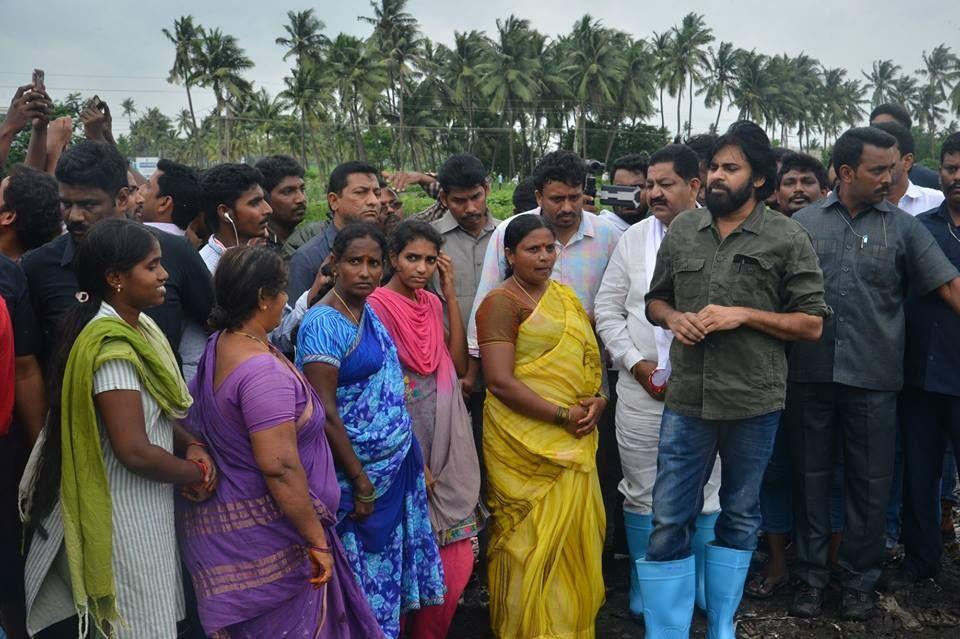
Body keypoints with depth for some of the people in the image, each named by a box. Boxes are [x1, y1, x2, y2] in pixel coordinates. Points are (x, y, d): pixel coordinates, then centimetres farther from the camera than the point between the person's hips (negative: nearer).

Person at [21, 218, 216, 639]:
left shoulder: (137, 326, 5)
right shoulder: (112, 347, -24)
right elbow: (135, 451, -28)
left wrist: (190, 446, -3)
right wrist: (197, 475, -12)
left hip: (142, 503, 9)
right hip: (124, 513, -9)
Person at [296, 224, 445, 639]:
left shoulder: (369, 312, 7)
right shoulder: (323, 324, -18)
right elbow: (324, 413, -20)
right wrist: (361, 483, -18)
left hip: (397, 464, 8)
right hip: (359, 470, -8)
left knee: (388, 565, 17)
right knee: (363, 576, 5)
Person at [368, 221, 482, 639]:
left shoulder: (432, 303, 10)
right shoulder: (378, 306, -11)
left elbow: (460, 366, 2)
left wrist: (451, 295, -2)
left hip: (447, 446, 6)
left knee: (455, 556, 9)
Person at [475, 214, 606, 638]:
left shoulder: (565, 297, 14)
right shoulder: (501, 303, -9)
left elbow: (588, 357, 19)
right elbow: (500, 382, -17)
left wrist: (597, 401, -1)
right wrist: (563, 415, -16)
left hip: (574, 441, 7)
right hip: (525, 442, -7)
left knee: (574, 536, 11)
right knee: (532, 540, 1)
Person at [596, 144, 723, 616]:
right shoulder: (632, 239, 5)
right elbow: (608, 309, 6)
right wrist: (635, 362, -6)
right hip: (640, 389, 2)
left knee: (707, 493, 11)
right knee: (642, 494, 11)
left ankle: (705, 586, 30)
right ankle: (644, 587, 28)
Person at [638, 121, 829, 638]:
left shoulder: (787, 239, -3)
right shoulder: (682, 230, 6)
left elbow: (812, 324, -4)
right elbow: (654, 300, 15)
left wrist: (743, 314, -15)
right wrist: (674, 319, -7)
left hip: (754, 403, -1)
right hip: (686, 401, 2)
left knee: (740, 516, 15)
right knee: (668, 520, 2)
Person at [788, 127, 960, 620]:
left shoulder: (903, 227, 3)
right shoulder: (803, 223, 5)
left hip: (874, 379, 0)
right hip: (810, 375, 1)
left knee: (870, 484, 8)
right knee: (811, 478, 10)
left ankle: (860, 580, 25)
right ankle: (811, 576, 24)